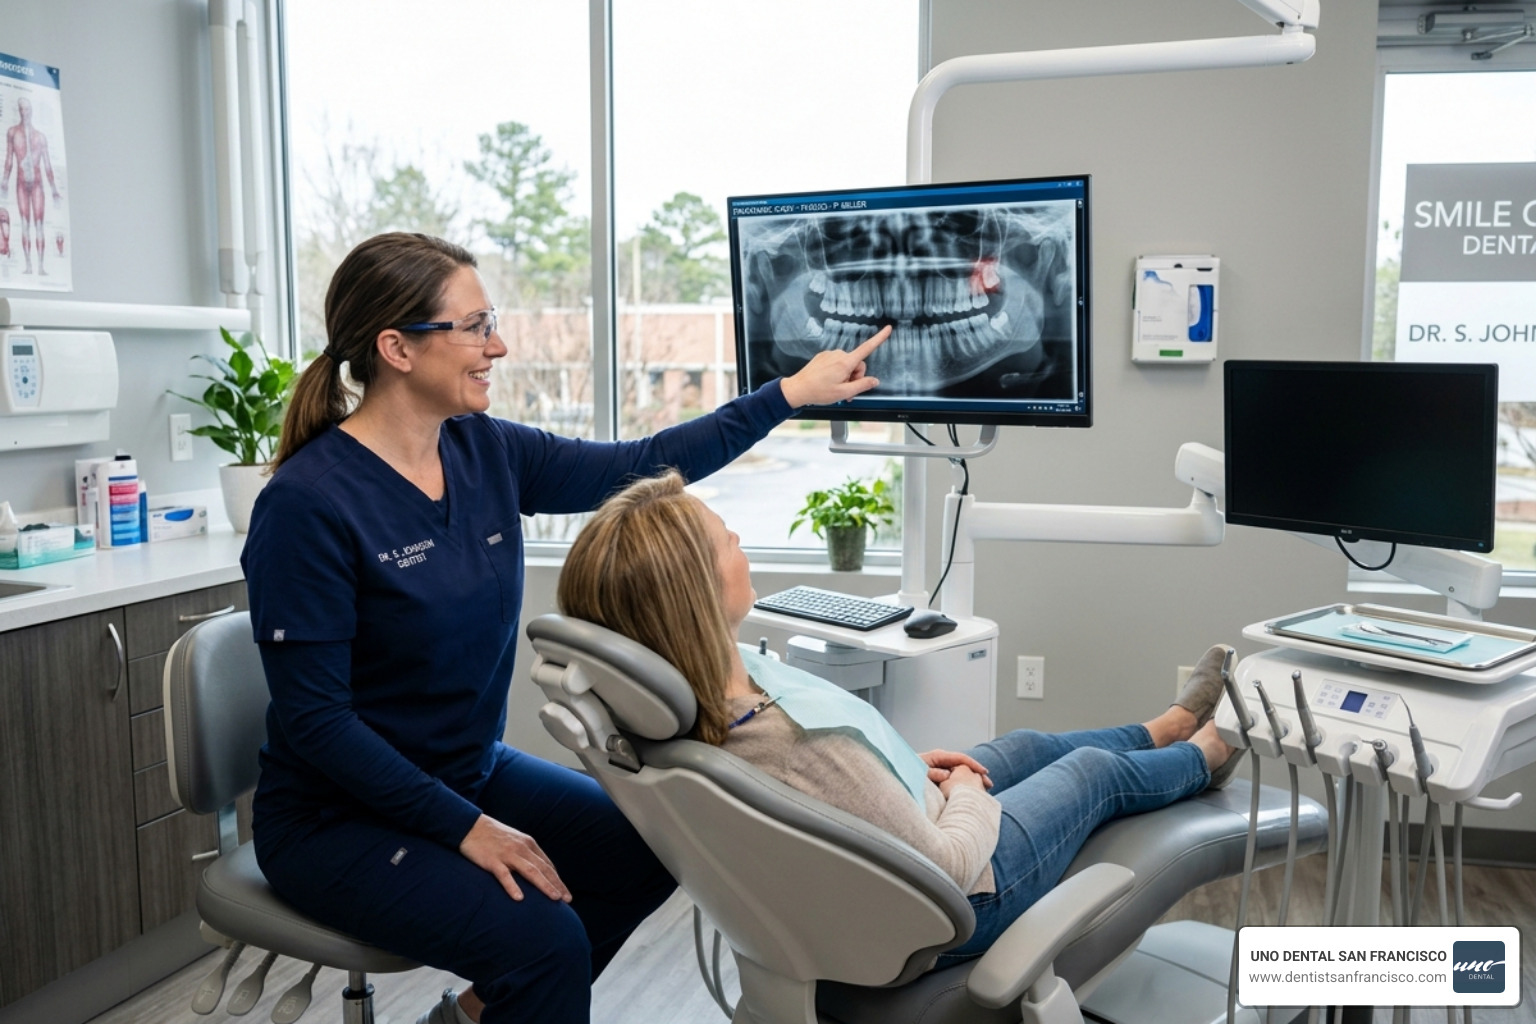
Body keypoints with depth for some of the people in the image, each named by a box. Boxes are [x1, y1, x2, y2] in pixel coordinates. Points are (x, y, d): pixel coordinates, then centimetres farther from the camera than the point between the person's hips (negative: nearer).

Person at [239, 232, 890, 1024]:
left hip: (473, 773, 8)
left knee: (653, 847, 2)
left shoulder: (486, 451, -3)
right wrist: (467, 829, -22)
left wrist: (790, 393, 1)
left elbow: (639, 468, 2)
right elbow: (313, 718, -21)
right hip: (338, 818, -7)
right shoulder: (307, 503, -22)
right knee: (545, 938, -25)